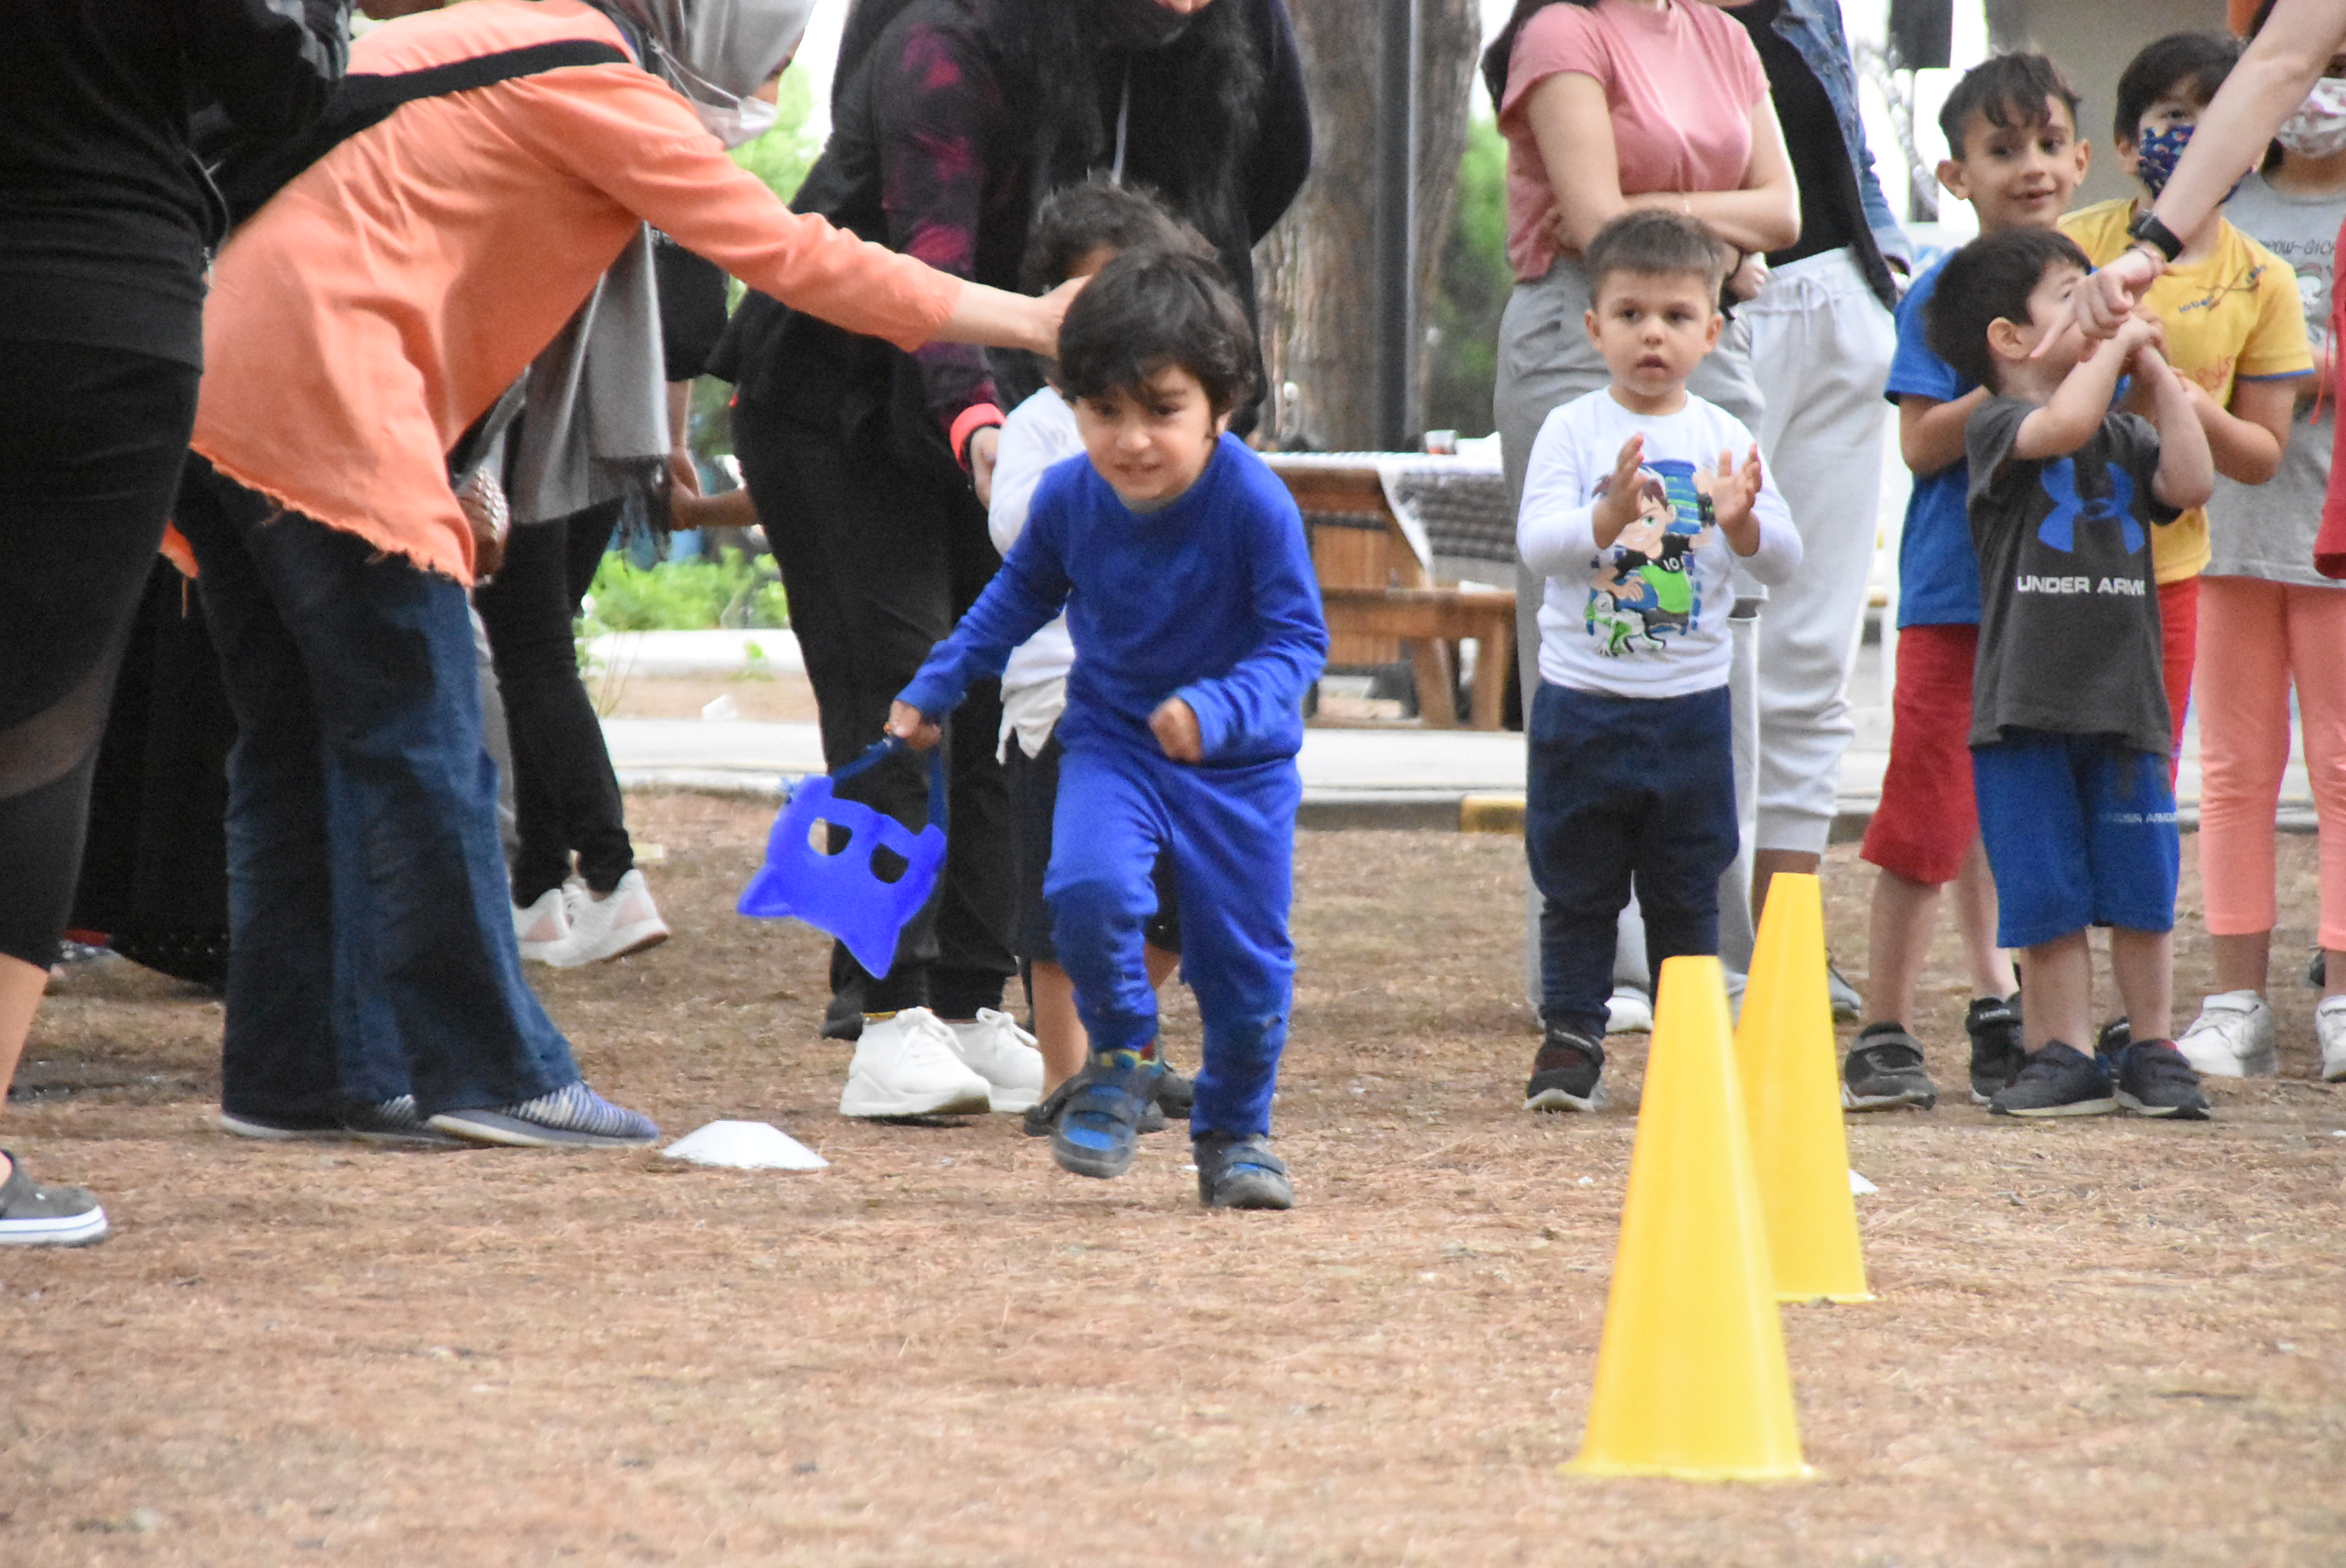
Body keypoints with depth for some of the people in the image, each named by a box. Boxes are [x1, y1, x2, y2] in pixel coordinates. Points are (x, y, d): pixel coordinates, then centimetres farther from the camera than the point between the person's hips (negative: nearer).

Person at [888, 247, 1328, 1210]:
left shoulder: (1254, 504, -23)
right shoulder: (1067, 498, -11)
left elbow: (1297, 640, -21)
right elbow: (1016, 600, 10)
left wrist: (1218, 710, -38)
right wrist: (932, 694, 14)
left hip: (1240, 763, -2)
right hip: (1110, 742, 2)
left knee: (1244, 959, 4)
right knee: (1089, 886, -26)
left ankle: (1235, 1133, 30)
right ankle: (1121, 1061, 0)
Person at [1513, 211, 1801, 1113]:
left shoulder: (1723, 439, 3)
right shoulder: (1572, 432, -3)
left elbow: (1782, 562, -3)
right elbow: (1536, 545, -15)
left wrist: (1744, 525, -25)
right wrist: (1607, 519, -34)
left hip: (1691, 705, 2)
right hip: (1582, 699, -1)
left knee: (1687, 893, 8)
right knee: (1576, 890, 4)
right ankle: (1571, 1042, 13)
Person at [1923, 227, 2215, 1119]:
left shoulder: (2126, 436, 13)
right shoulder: (1996, 427, -4)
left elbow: (2190, 485, -3)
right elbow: (2064, 424, -23)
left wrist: (2158, 377, 1)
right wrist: (2116, 344, -10)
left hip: (2124, 698, 4)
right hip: (2026, 702, -4)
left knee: (2142, 888, 5)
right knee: (2045, 895, 0)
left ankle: (2153, 1054, 15)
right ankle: (2064, 1056, 8)